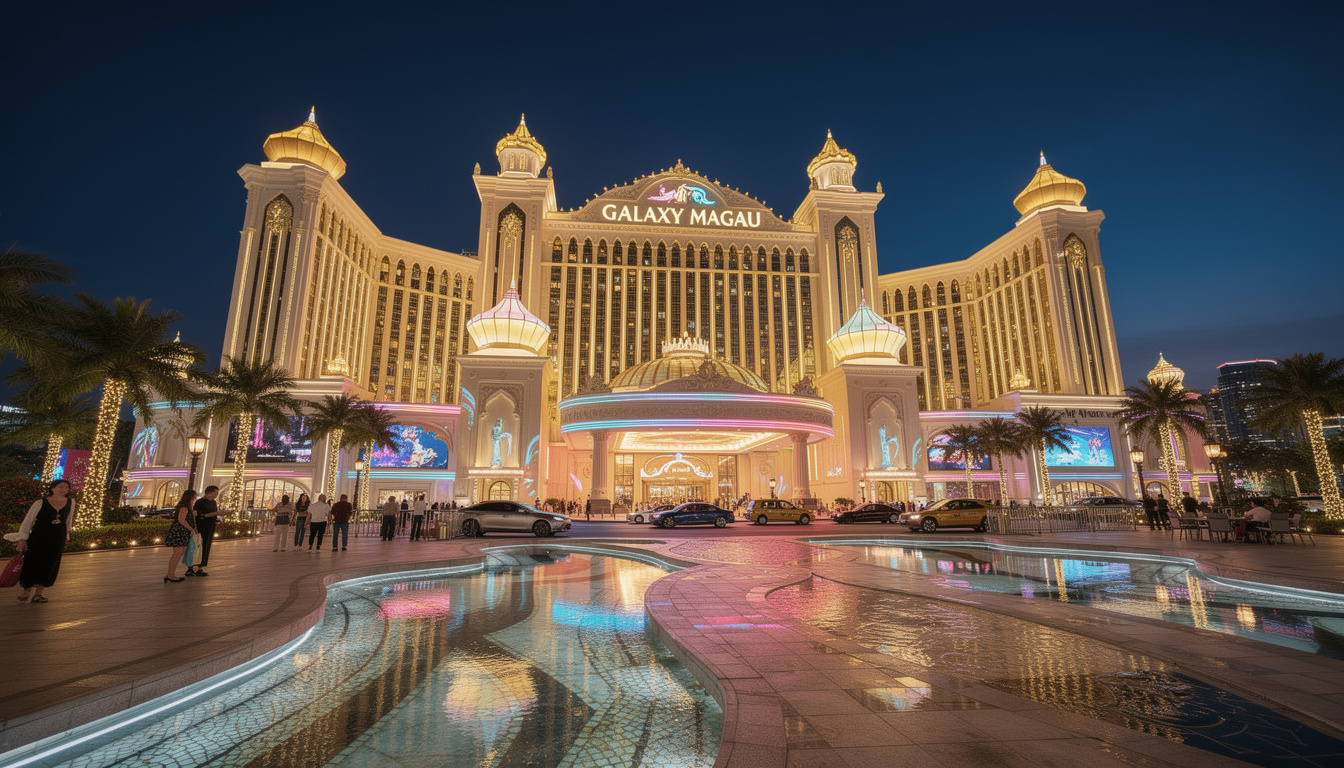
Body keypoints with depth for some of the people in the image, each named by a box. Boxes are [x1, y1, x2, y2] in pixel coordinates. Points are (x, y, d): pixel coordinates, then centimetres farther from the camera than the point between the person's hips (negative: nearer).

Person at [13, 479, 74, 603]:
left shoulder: (70, 502, 4)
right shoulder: (40, 503, -7)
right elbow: (27, 521, -4)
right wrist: (23, 538, -11)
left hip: (58, 538, 3)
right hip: (38, 536, -3)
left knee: (50, 565, 3)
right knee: (33, 563, -3)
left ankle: (38, 593, 13)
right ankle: (28, 591, 16)